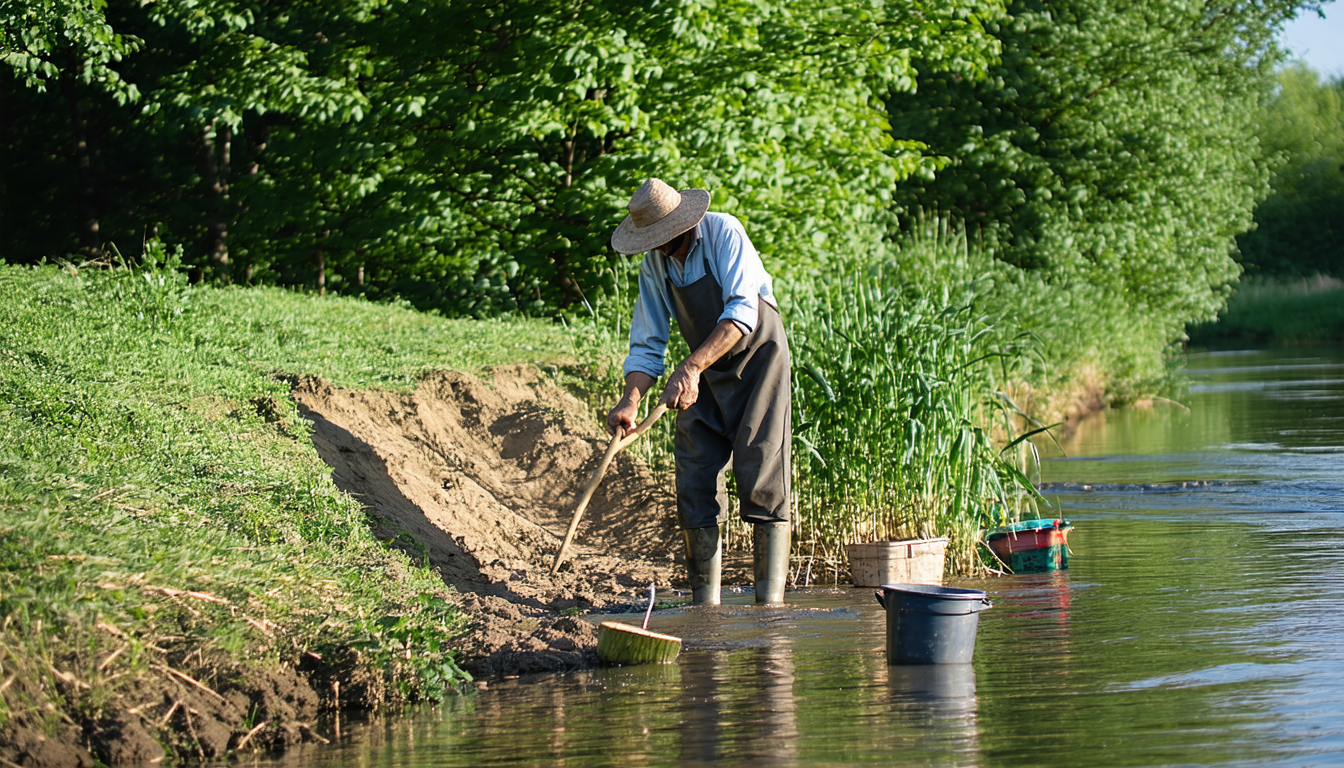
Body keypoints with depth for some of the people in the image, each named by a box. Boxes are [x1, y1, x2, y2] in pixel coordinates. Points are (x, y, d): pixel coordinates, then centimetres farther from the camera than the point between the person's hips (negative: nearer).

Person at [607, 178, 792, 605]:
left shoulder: (723, 233, -20)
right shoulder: (654, 263, -2)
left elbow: (741, 313, -29)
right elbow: (647, 343, 1)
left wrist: (691, 369, -39)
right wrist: (631, 400, -17)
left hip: (757, 358, -6)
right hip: (704, 370, 6)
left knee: (761, 478, -12)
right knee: (696, 481, -1)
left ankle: (770, 603, -10)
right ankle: (704, 605, 5)